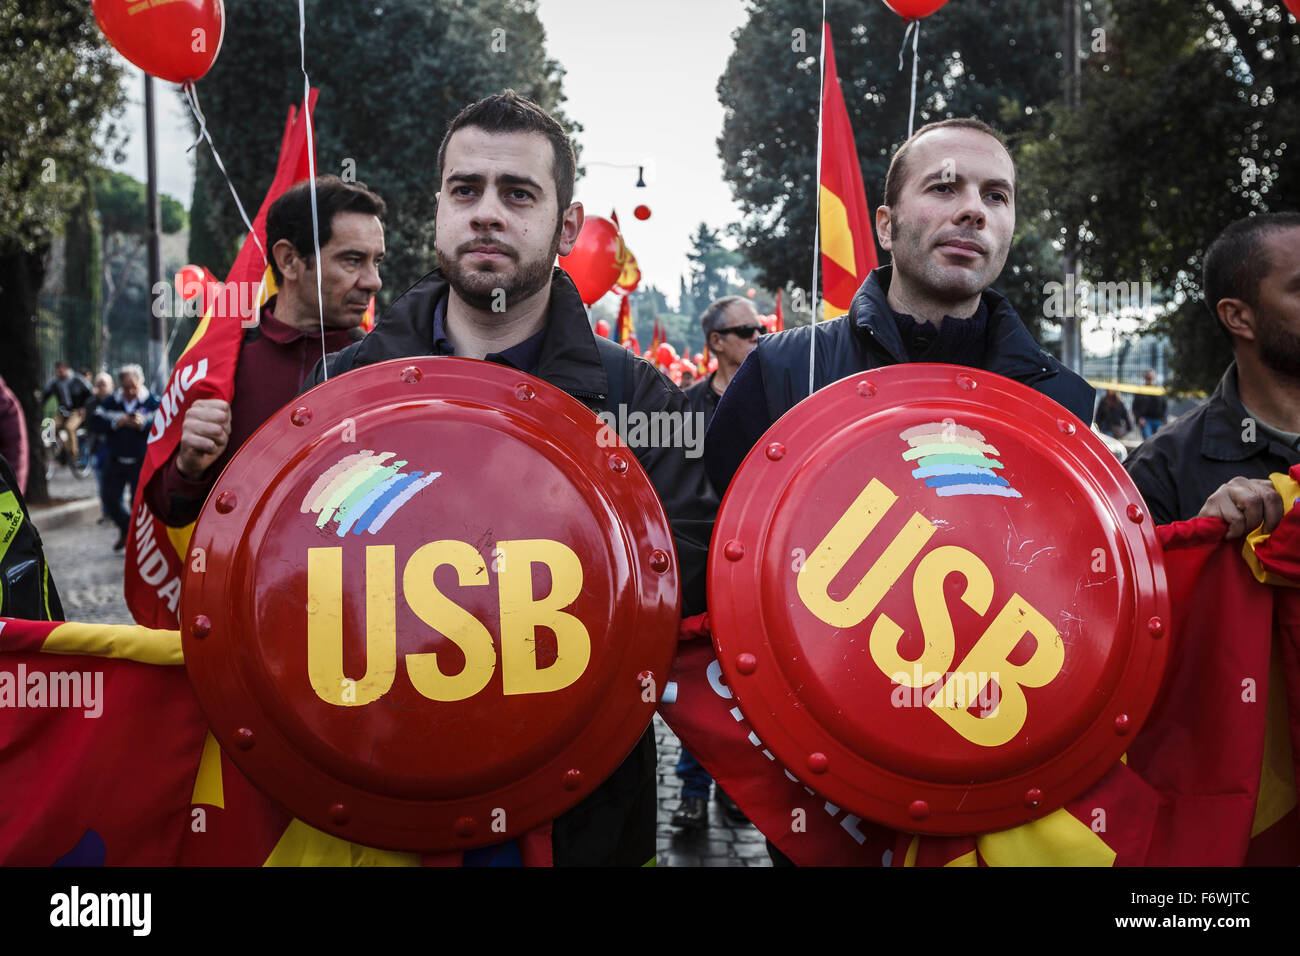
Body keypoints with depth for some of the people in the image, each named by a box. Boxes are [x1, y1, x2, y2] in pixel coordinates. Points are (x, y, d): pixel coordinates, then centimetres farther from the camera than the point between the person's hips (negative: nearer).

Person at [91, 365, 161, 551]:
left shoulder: (153, 403, -3)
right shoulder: (110, 403, 6)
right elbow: (95, 424, -1)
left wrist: (144, 424, -26)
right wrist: (115, 423, -17)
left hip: (141, 463, -3)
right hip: (115, 460, 3)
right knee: (109, 498, 4)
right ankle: (125, 527, 30)